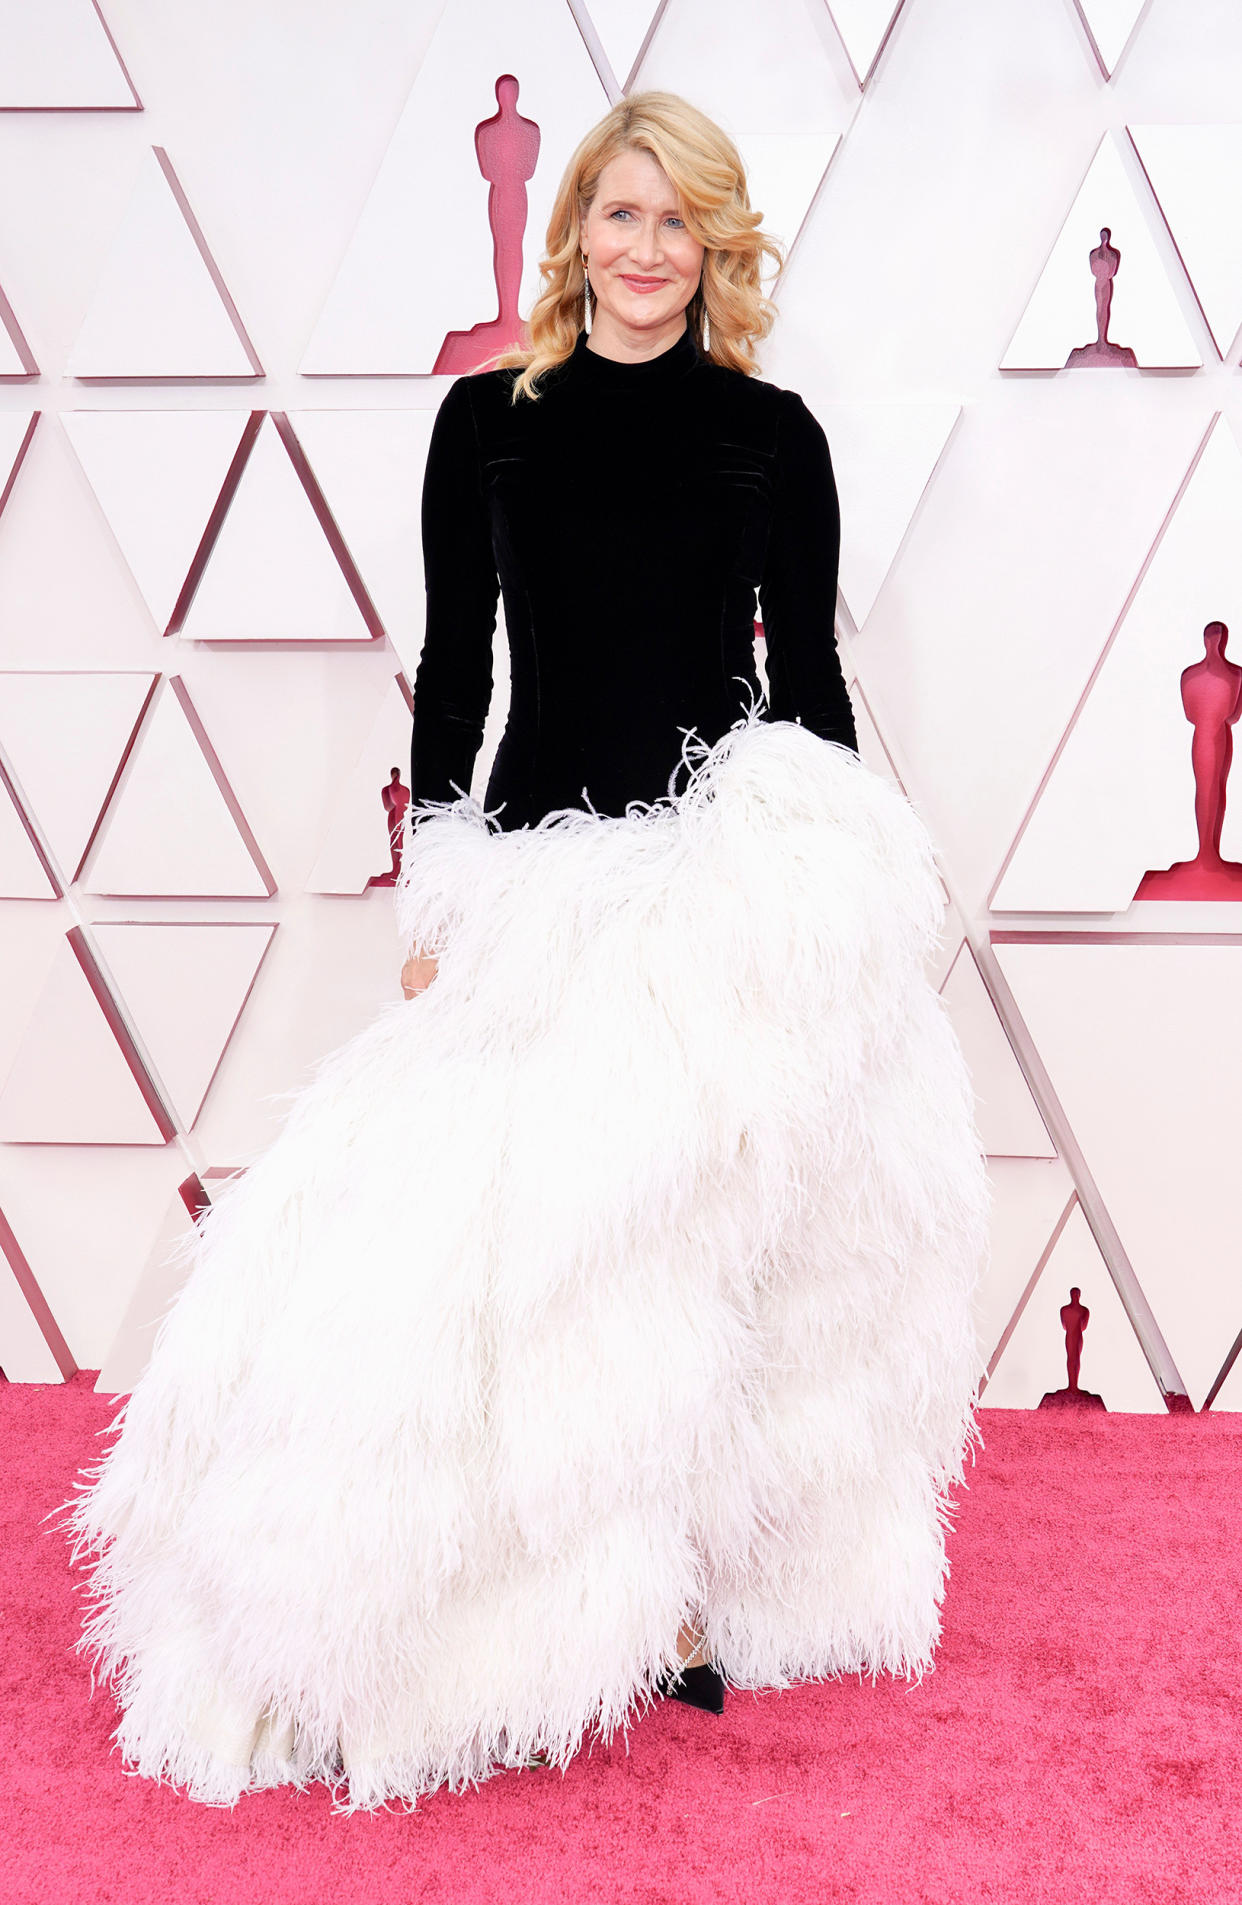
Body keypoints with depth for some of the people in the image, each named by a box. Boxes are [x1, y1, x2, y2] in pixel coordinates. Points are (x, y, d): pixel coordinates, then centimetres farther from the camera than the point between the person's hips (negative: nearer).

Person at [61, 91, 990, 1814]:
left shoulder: (774, 433, 6)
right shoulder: (490, 420, 7)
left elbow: (809, 669, 7)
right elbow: (454, 667, 6)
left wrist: (841, 875, 3)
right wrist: (434, 895, 2)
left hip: (734, 870, 0)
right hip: (541, 869, 0)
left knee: (706, 1224, 2)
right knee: (533, 1228, -4)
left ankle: (685, 1587, 16)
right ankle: (582, 1601, 11)